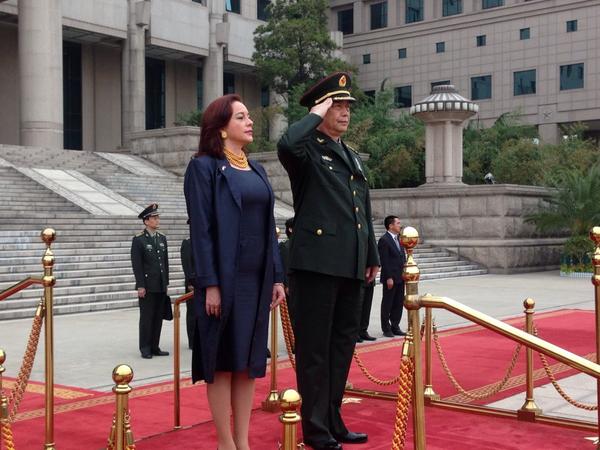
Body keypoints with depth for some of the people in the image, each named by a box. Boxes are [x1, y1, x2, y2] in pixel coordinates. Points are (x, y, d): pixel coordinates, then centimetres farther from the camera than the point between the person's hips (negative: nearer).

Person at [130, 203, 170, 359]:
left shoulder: (162, 238, 11)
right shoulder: (138, 240, -6)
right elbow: (136, 264, -9)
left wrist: (166, 282, 11)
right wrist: (140, 286, -13)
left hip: (161, 286, 6)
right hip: (147, 286, -5)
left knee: (158, 317, 8)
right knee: (146, 317, 1)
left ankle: (154, 347, 16)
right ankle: (145, 349, 9)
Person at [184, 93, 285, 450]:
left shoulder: (256, 170, 15)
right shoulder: (204, 167, -5)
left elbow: (267, 227, 15)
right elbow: (201, 230, -11)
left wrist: (277, 277, 9)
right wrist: (210, 284, -17)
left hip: (257, 279, 6)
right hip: (225, 278, -6)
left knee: (249, 360, 9)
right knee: (222, 360, 1)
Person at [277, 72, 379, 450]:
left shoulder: (354, 158, 21)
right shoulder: (307, 151, -3)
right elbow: (286, 144, -29)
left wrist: (372, 256, 20)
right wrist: (315, 115, -13)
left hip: (352, 267, 8)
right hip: (317, 262, -8)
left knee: (343, 344, 14)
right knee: (315, 348, 0)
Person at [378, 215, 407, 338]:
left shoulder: (398, 239, 14)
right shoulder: (384, 240, -12)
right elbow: (384, 261, -15)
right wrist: (389, 278, -18)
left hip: (400, 277, 8)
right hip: (390, 278, -8)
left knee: (399, 303, 11)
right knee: (387, 304, 2)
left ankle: (395, 327, 19)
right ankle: (386, 329, 10)